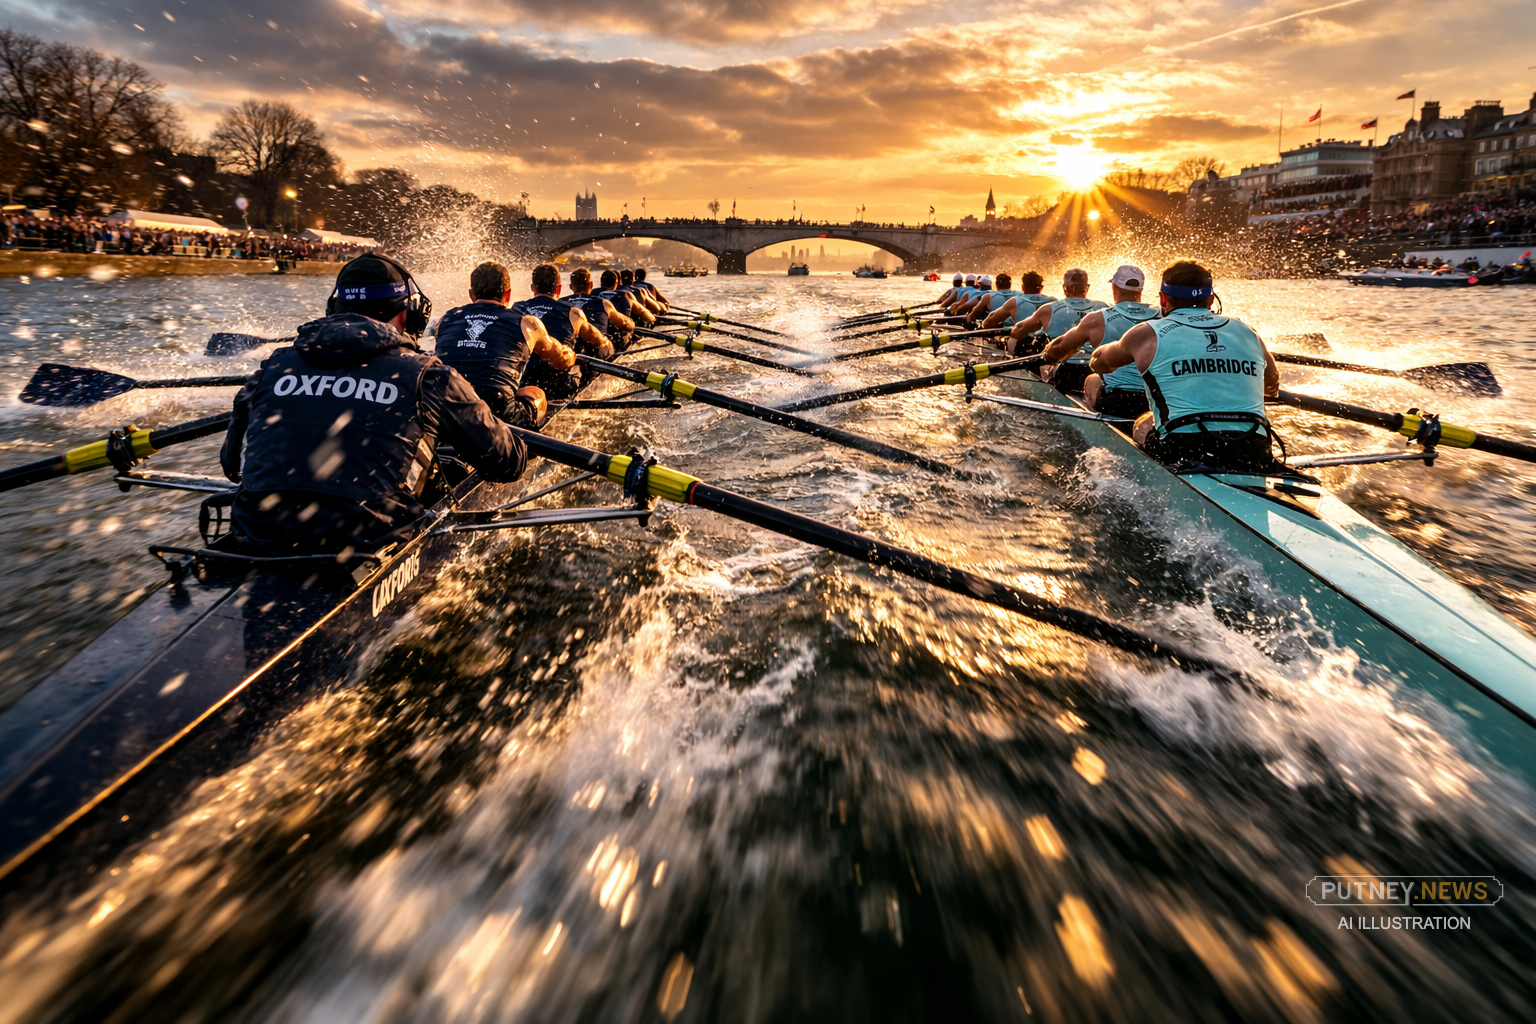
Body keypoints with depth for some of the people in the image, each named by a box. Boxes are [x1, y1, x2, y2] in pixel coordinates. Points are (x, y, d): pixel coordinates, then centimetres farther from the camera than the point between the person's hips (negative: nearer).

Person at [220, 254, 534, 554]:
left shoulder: (273, 366, 11)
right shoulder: (428, 376, 0)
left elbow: (231, 465, 24)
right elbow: (507, 463, 8)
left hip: (257, 543, 5)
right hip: (365, 543, -4)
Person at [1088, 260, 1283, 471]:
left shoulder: (1147, 334, 5)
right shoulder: (1248, 333, 14)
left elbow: (1099, 363, 25)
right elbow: (1272, 386, 33)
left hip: (1182, 453, -3)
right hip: (1254, 457, 4)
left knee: (1142, 425, 24)